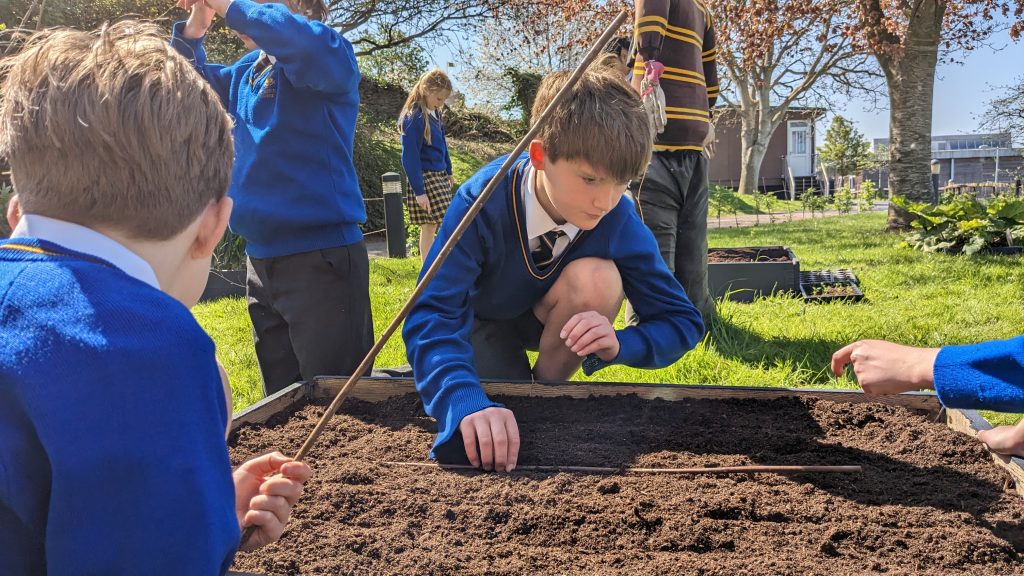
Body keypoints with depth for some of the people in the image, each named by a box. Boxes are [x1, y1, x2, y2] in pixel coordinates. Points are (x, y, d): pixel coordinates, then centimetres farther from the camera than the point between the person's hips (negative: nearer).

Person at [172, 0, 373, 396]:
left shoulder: (330, 60, -11)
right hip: (261, 260, 8)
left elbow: (314, 44, -33)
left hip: (321, 257, -8)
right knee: (282, 403, 19)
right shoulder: (246, 71, 14)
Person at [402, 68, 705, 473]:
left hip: (551, 317, 3)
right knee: (491, 445, -26)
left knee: (596, 278, -32)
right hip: (482, 319, -2)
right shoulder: (483, 203, -35)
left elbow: (683, 321, -21)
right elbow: (431, 317, -43)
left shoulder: (619, 220, -27)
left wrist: (618, 344, -43)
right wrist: (471, 404, -61)